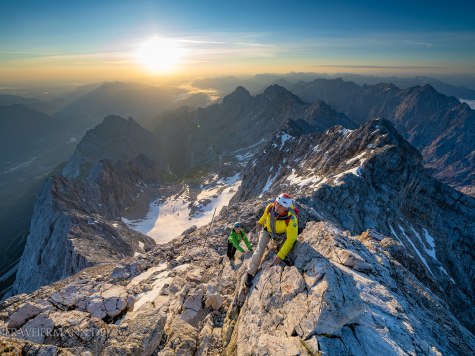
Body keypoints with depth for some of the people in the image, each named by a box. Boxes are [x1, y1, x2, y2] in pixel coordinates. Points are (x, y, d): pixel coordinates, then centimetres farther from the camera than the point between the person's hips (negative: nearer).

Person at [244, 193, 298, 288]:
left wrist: (280, 255, -39)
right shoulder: (270, 207, -33)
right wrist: (260, 222, 14)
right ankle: (250, 273, 4)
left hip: (281, 234, 0)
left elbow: (291, 239, -36)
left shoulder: (291, 219, -42)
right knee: (259, 251, -9)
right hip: (267, 230, 0)